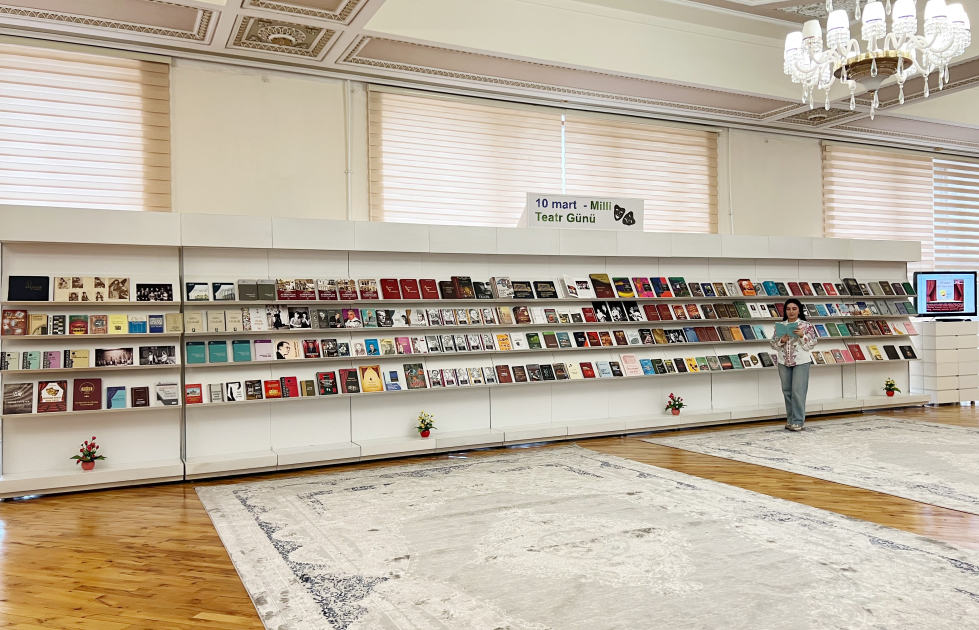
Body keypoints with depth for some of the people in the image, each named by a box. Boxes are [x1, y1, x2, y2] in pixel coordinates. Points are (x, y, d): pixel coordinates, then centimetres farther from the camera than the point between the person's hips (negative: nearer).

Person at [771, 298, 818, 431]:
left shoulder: (806, 325, -2)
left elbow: (811, 345, -5)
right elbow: (773, 345, 6)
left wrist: (802, 335, -19)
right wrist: (781, 341, -13)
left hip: (801, 362, -4)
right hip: (784, 363, 4)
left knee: (798, 392, -7)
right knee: (787, 391, 8)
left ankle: (798, 422, -4)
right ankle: (790, 420, 17)